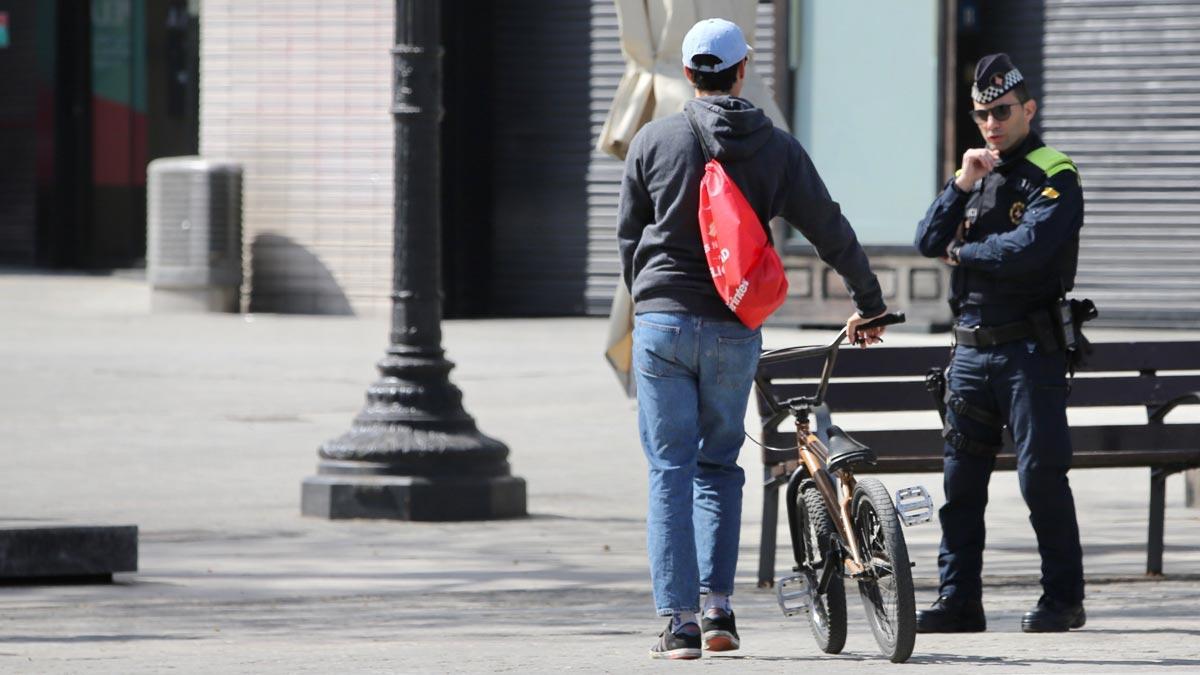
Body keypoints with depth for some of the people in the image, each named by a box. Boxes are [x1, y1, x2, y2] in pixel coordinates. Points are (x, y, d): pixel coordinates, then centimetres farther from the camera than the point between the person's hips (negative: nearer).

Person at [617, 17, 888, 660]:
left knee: (670, 470, 1)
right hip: (734, 331, 1)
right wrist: (869, 306, 21)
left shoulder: (653, 140, 1)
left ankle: (678, 622, -5)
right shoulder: (777, 149, 2)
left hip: (661, 323, -1)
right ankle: (718, 607, 7)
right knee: (719, 466, 16)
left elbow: (628, 236, 9)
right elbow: (832, 233, 7)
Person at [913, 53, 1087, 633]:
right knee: (961, 478, 5)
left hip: (1030, 350, -6)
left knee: (1041, 475, -6)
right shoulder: (977, 170, 17)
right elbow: (928, 242, 7)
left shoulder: (1054, 177, -4)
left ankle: (1063, 597, 1)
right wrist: (960, 187, -7)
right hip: (971, 348, 6)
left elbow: (1029, 247, -20)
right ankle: (958, 600, 9)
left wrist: (963, 254, -5)